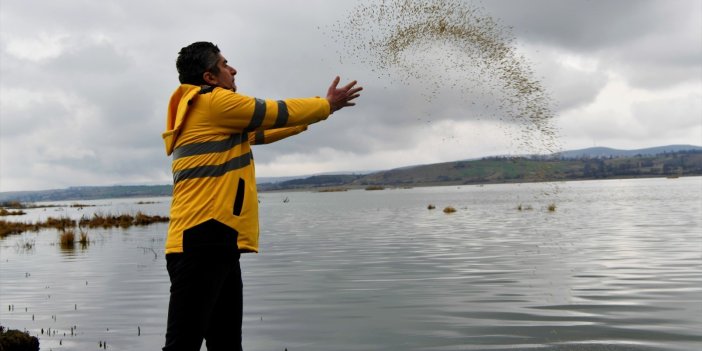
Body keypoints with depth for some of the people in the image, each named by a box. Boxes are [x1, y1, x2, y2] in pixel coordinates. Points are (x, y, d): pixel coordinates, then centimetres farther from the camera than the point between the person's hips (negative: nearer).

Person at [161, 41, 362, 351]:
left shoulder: (211, 118, 23)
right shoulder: (214, 101, -6)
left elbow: (259, 132, 30)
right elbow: (279, 113, 0)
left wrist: (310, 116, 33)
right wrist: (327, 105, 15)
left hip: (215, 243, 10)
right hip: (203, 241, -10)